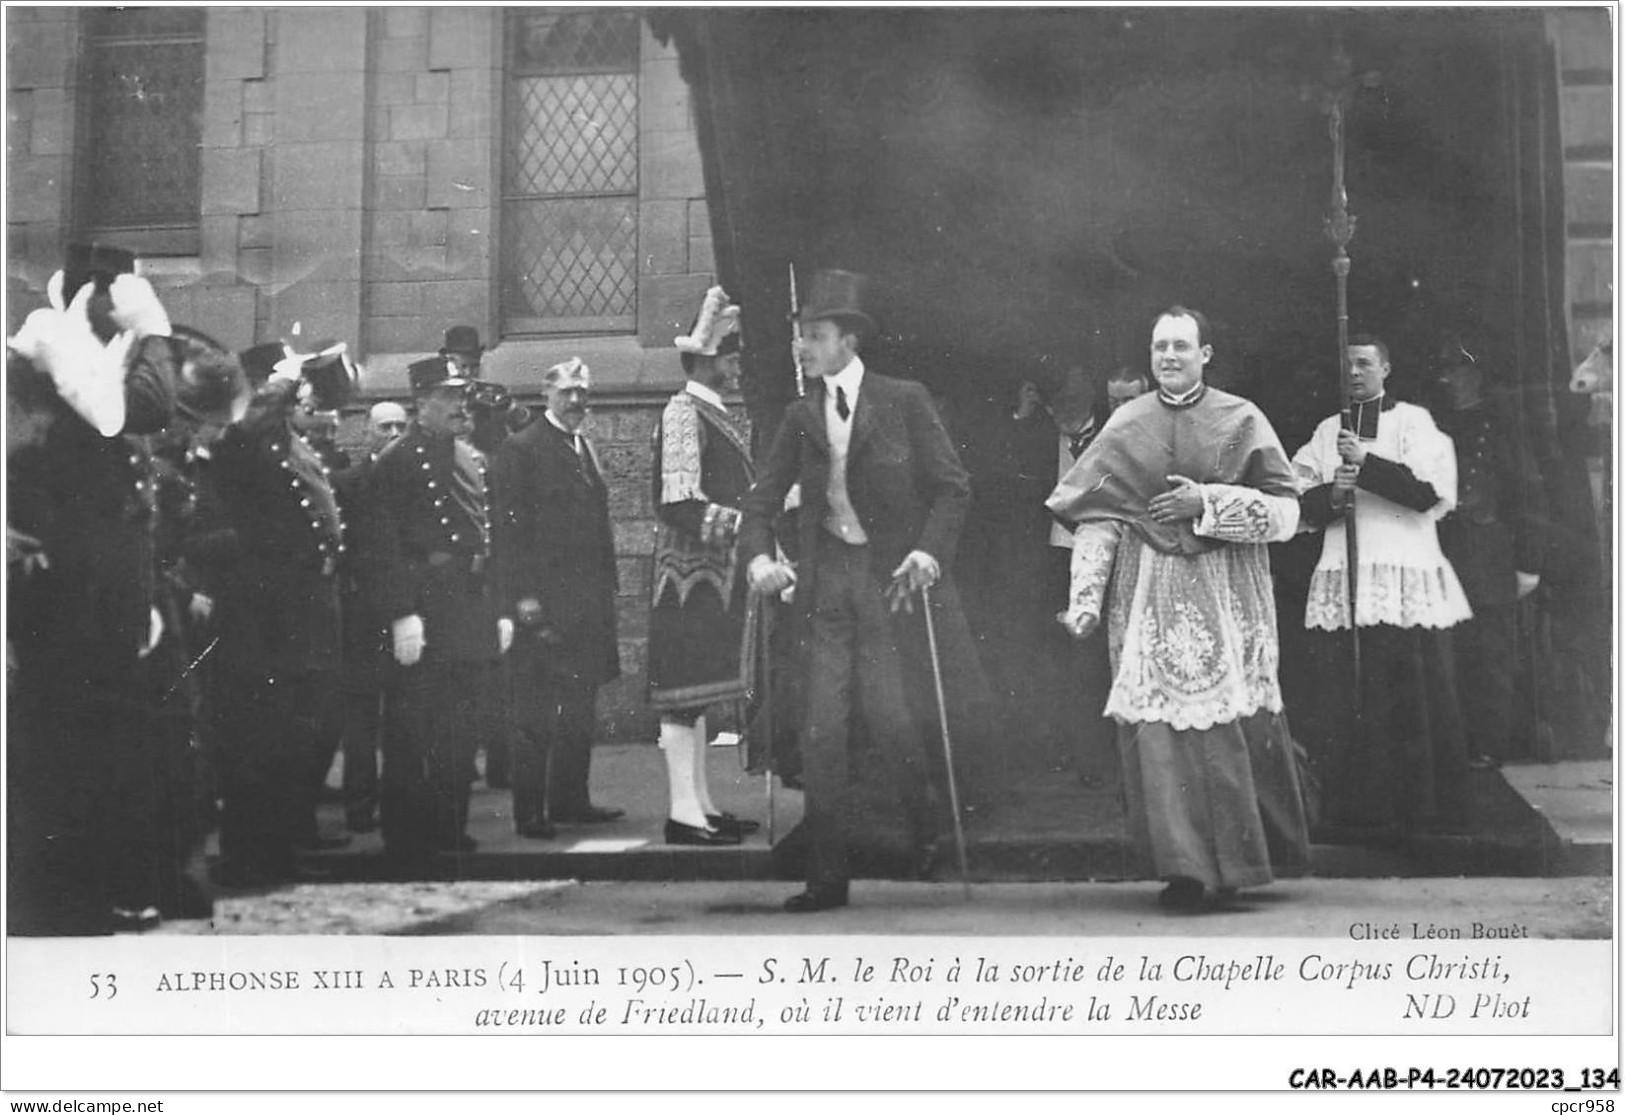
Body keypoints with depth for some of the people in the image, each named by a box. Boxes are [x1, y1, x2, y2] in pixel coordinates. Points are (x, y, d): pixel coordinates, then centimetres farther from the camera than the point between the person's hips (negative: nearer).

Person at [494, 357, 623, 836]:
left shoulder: (586, 449, 19)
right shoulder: (522, 449, -5)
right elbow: (512, 527, -11)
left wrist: (607, 588, 14)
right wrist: (524, 596, -17)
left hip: (589, 600, 8)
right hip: (546, 600, -8)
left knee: (580, 708, 11)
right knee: (535, 714, -5)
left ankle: (570, 800, 19)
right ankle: (529, 810, -2)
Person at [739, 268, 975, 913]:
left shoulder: (904, 402, -2)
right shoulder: (801, 417, 10)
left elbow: (952, 489, -2)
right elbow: (764, 498, 10)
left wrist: (930, 551, -18)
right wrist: (758, 555, -10)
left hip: (890, 576, -4)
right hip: (827, 581, 4)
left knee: (887, 717, -10)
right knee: (822, 731, -1)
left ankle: (926, 832, 20)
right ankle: (826, 876, 6)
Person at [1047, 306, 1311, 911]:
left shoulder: (1242, 421, 5)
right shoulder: (1127, 425, 9)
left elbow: (1286, 512, 0)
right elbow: (1097, 519, 5)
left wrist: (1208, 503, -12)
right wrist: (1085, 600, -4)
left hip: (1225, 595, -1)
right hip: (1149, 597, 1)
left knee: (1230, 726, -4)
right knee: (1158, 727, -6)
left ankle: (1232, 862, 12)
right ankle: (1186, 866, -1)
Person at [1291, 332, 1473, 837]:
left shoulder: (1413, 422, 5)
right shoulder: (1328, 431, 17)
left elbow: (1429, 491, -10)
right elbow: (1304, 508, 11)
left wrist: (1364, 463, -14)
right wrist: (1332, 495, -9)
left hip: (1408, 575, -3)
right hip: (1342, 579, 3)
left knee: (1414, 694, -5)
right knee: (1348, 696, -1)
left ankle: (1423, 806, 4)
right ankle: (1361, 809, 5)